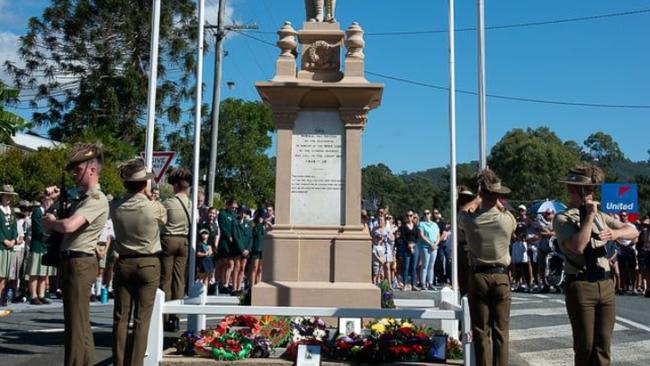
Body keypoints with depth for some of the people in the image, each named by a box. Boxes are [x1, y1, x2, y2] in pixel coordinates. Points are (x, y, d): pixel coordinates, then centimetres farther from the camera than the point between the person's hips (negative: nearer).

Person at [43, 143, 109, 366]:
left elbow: (69, 226, -27)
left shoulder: (97, 199, -14)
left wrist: (49, 221, -7)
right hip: (70, 262, 10)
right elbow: (59, 226, 23)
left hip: (80, 263, -10)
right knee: (79, 320, 17)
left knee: (76, 321, -6)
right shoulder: (82, 197, 18)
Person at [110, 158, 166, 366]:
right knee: (141, 320, 2)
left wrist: (146, 199, 16)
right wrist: (151, 198, 16)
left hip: (123, 263, 3)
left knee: (120, 318, 9)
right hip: (148, 264, -3)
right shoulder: (154, 207, -13)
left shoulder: (115, 207, -6)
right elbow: (163, 218, 8)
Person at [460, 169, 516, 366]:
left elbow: (464, 210, 14)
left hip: (478, 277, -1)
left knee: (480, 330, 6)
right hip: (501, 277, 1)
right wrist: (498, 203, 30)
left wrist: (479, 198, 28)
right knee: (501, 330, 7)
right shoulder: (507, 219, -10)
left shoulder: (470, 220, -11)